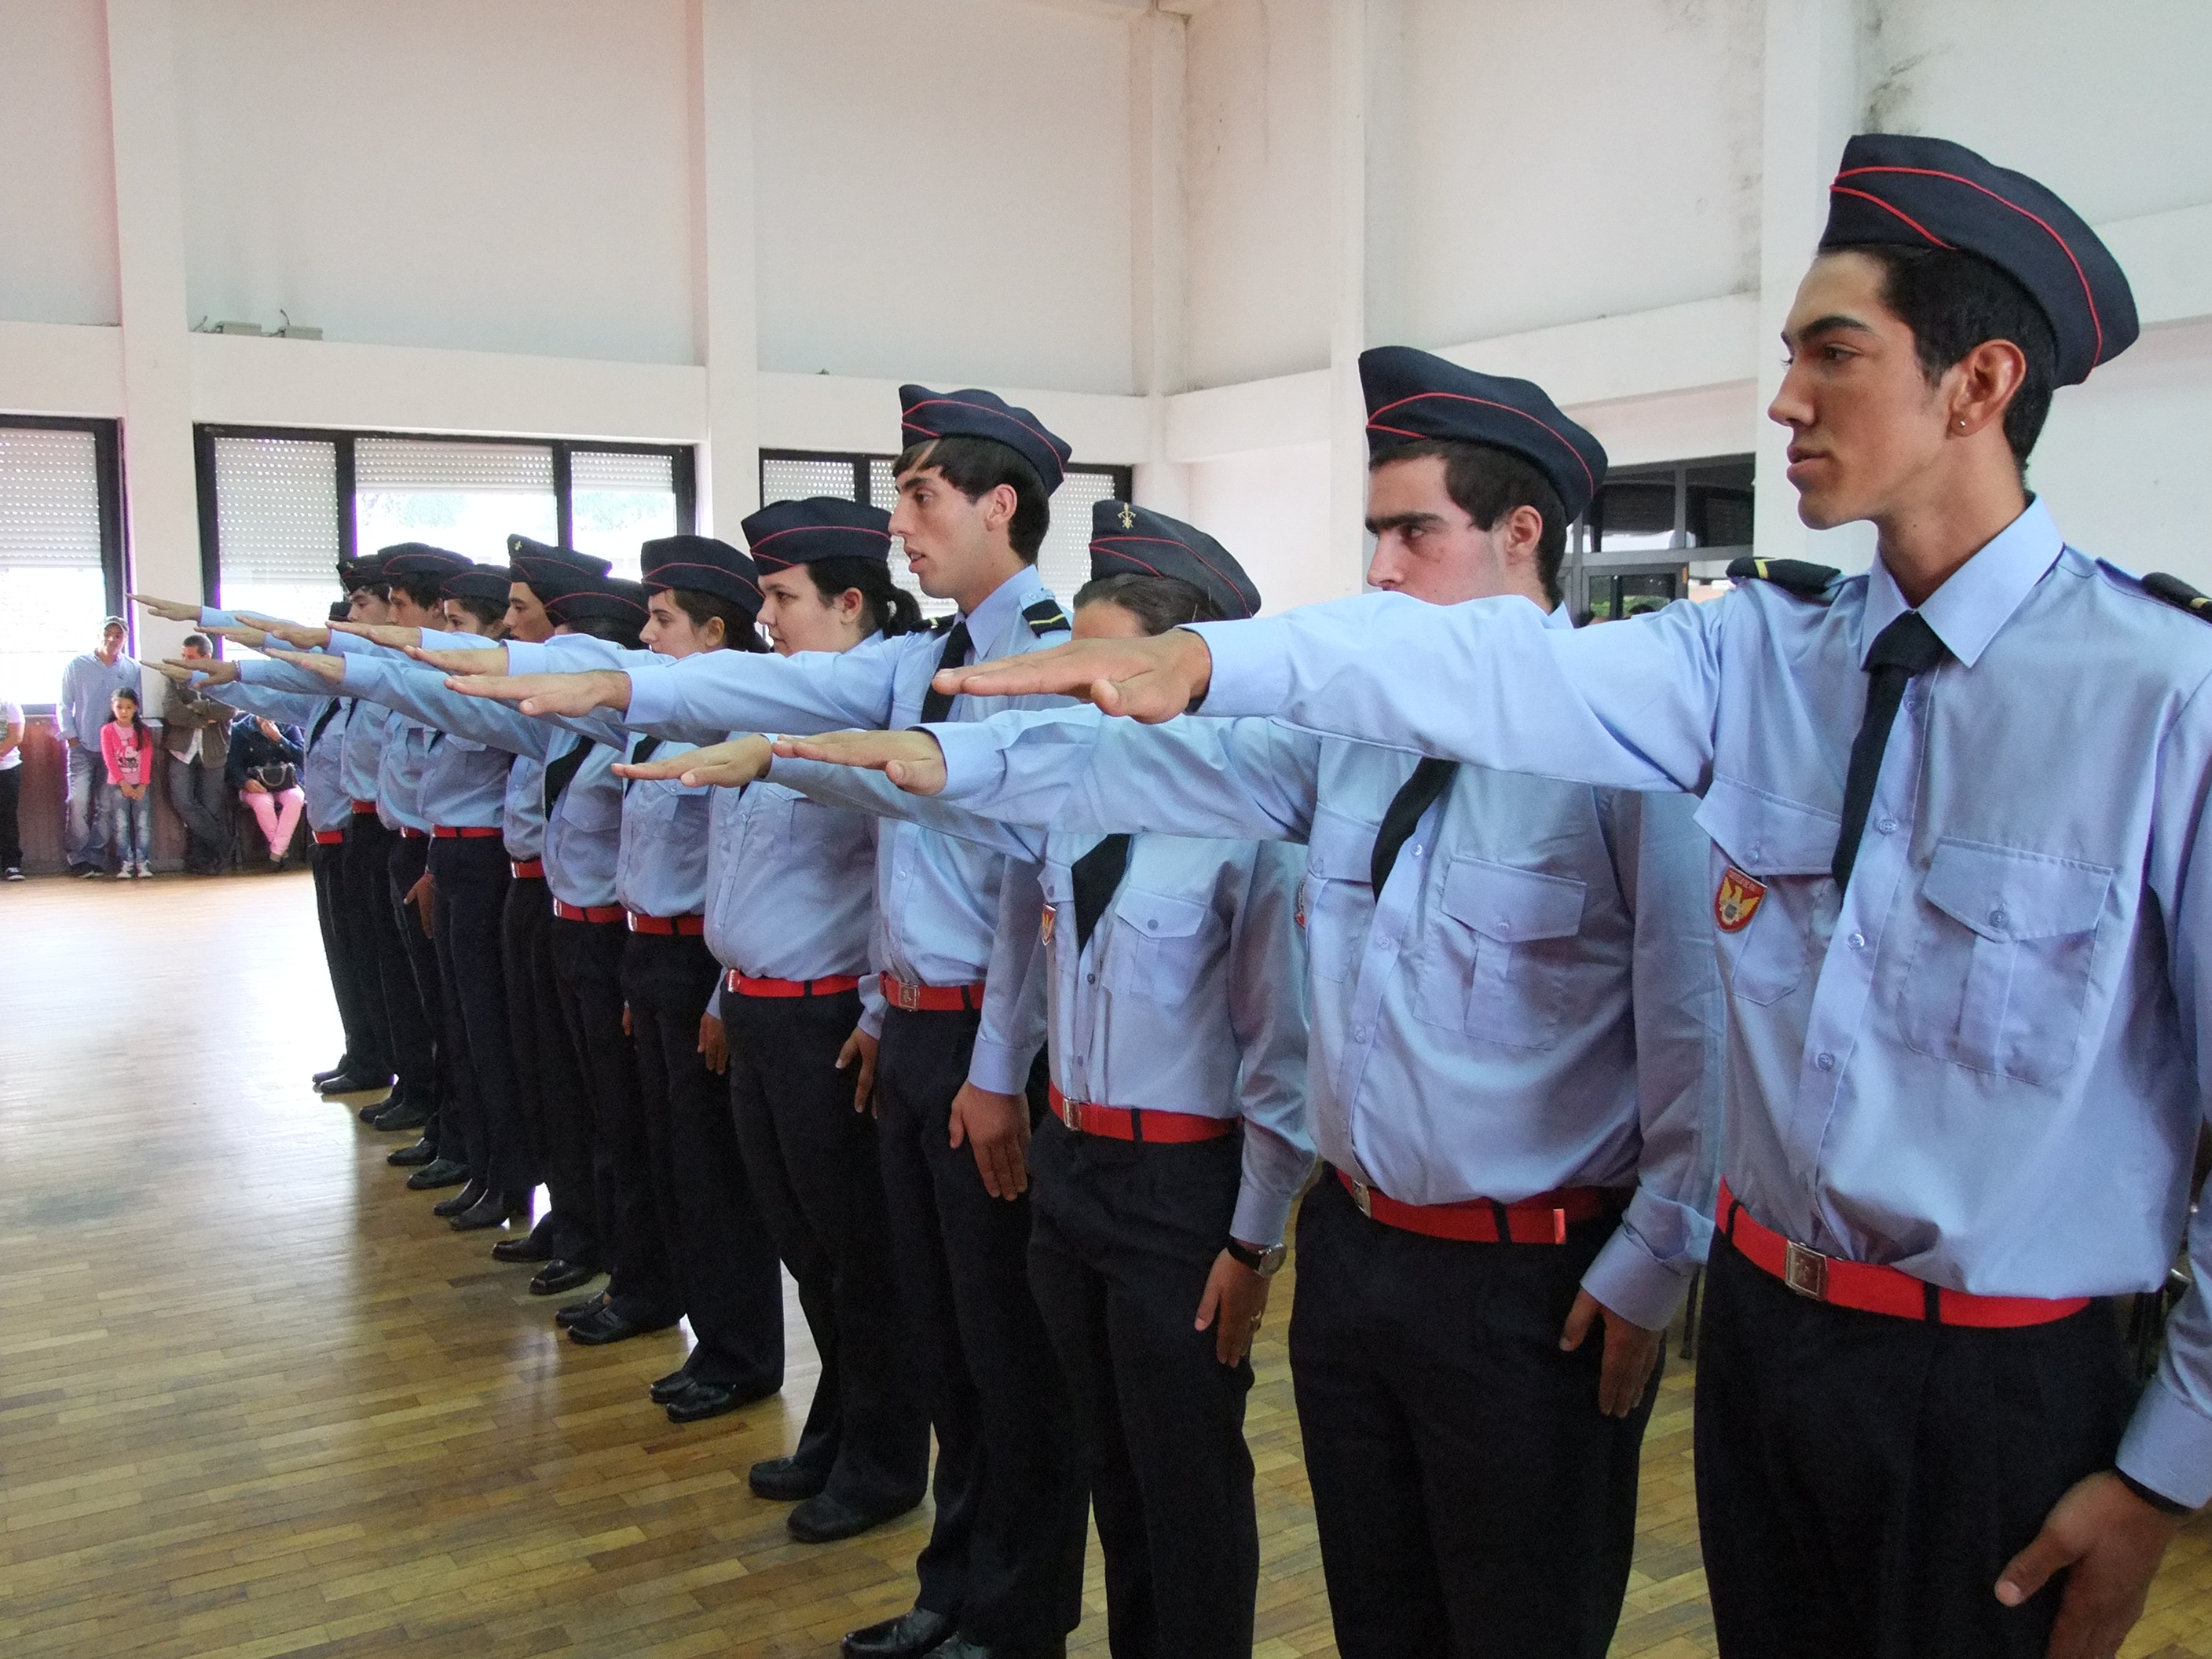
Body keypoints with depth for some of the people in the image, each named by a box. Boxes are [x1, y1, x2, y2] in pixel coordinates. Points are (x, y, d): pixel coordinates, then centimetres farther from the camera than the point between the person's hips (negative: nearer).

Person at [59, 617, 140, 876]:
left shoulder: (132, 670, 5)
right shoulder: (77, 666, 1)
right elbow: (64, 705, 5)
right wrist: (71, 737, -3)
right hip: (83, 747, -2)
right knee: (79, 801, -11)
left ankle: (94, 857, 10)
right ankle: (76, 857, -5)